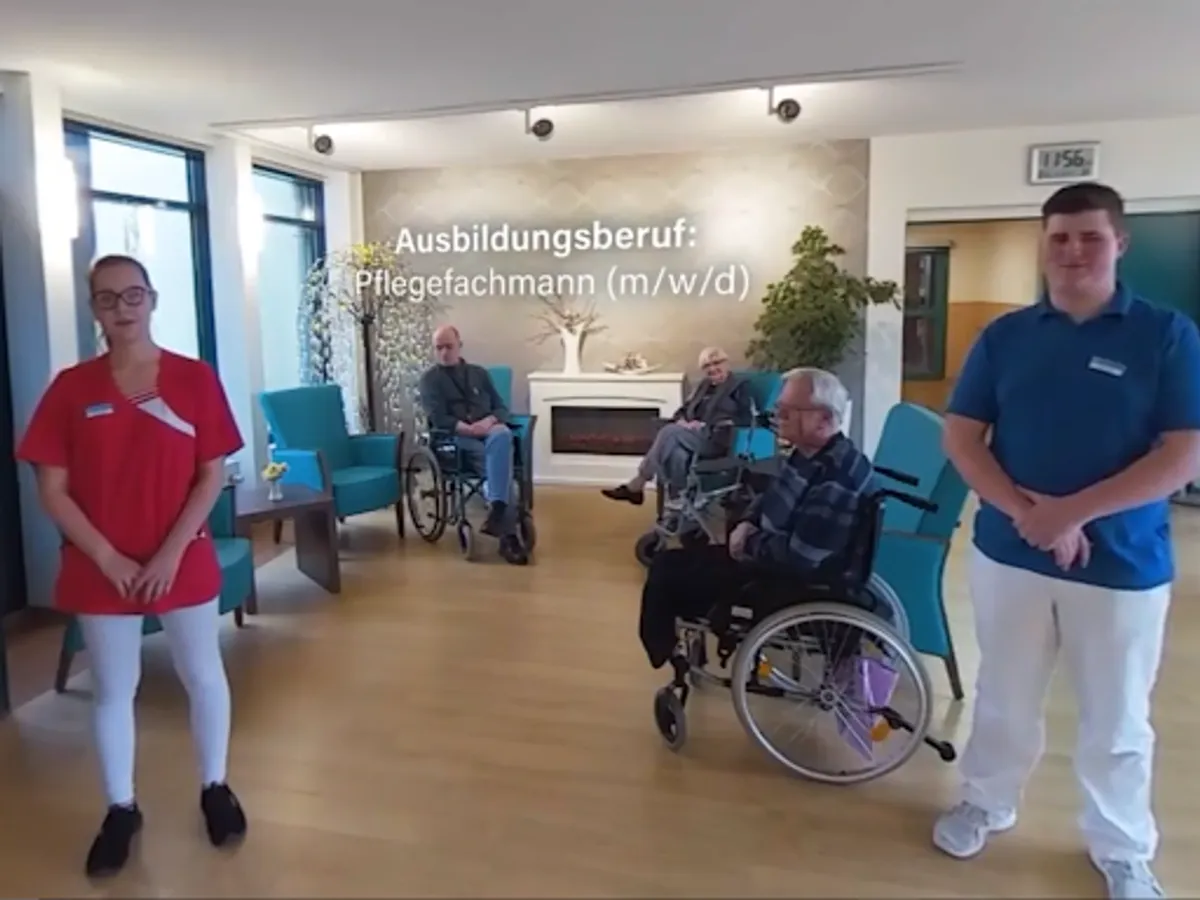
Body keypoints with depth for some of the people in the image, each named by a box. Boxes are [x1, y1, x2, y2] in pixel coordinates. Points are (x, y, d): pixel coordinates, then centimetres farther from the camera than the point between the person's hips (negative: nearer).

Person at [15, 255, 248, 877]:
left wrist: (171, 552, -12)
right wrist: (107, 557, -11)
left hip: (184, 562, 0)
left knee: (204, 677, 11)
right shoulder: (71, 388, -3)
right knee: (112, 690, 13)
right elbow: (52, 489, -3)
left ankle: (215, 788, 32)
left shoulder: (195, 379, -5)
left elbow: (212, 476, -5)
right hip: (101, 569, 1)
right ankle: (121, 809, 32)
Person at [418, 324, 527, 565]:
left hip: (489, 431, 3)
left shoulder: (479, 373, 24)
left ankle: (496, 509, -48)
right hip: (457, 438, -3)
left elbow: (502, 408, 17)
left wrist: (490, 421, -8)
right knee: (499, 467, -34)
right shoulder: (430, 379, 12)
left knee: (503, 434, -39)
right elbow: (438, 419, -2)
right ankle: (508, 535, -42)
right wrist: (469, 429, -18)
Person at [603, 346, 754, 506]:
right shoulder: (704, 385, 24)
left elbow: (745, 419, -9)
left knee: (669, 432, -27)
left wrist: (707, 425, -16)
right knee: (677, 455, -31)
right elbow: (684, 410, 22)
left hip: (717, 439, -6)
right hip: (692, 436, 6)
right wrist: (682, 422, -4)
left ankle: (636, 486, -24)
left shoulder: (740, 386, 5)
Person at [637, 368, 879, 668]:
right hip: (769, 555, 10)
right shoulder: (807, 453, 2)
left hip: (791, 582, -10)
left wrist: (751, 544, -15)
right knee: (669, 563, 8)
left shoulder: (837, 480, -30)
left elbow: (799, 557, -32)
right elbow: (770, 497, 18)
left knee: (669, 577, -7)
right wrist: (747, 524, -2)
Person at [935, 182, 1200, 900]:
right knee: (1004, 698, 18)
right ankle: (987, 804, 40)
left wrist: (1072, 512, -19)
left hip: (1124, 564, -1)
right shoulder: (1004, 336, 1)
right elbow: (961, 437, -2)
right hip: (1009, 554, 2)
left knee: (1117, 720, 14)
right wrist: (1026, 512, -16)